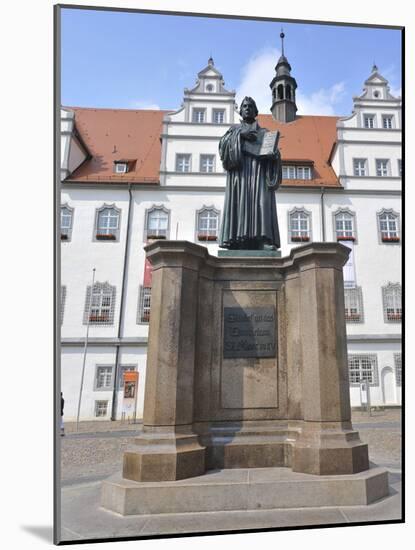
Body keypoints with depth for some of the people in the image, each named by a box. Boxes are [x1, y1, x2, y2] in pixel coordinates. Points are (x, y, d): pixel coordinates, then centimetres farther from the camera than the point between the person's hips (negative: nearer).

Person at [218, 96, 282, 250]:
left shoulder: (265, 132, 26)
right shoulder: (235, 129, 25)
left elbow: (275, 154, 14)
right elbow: (223, 144, 5)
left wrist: (273, 154, -10)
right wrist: (240, 135, -8)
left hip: (259, 170, 1)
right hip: (240, 168, 0)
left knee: (261, 201, -19)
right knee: (240, 201, -17)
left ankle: (264, 240, -29)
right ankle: (238, 240, -25)